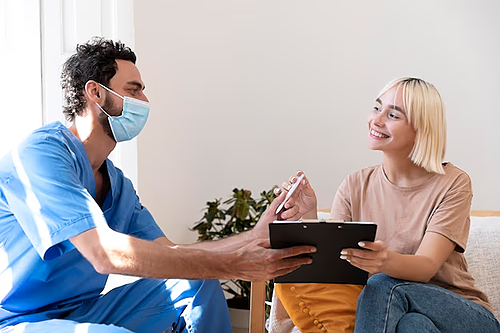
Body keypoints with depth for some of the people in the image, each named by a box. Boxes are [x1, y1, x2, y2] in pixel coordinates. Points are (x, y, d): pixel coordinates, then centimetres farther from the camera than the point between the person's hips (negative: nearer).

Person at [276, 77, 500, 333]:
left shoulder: (452, 184, -7)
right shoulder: (355, 186, 2)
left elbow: (427, 267, -19)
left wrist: (387, 260, -42)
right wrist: (308, 216, -24)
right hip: (389, 312, 2)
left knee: (382, 285, -30)